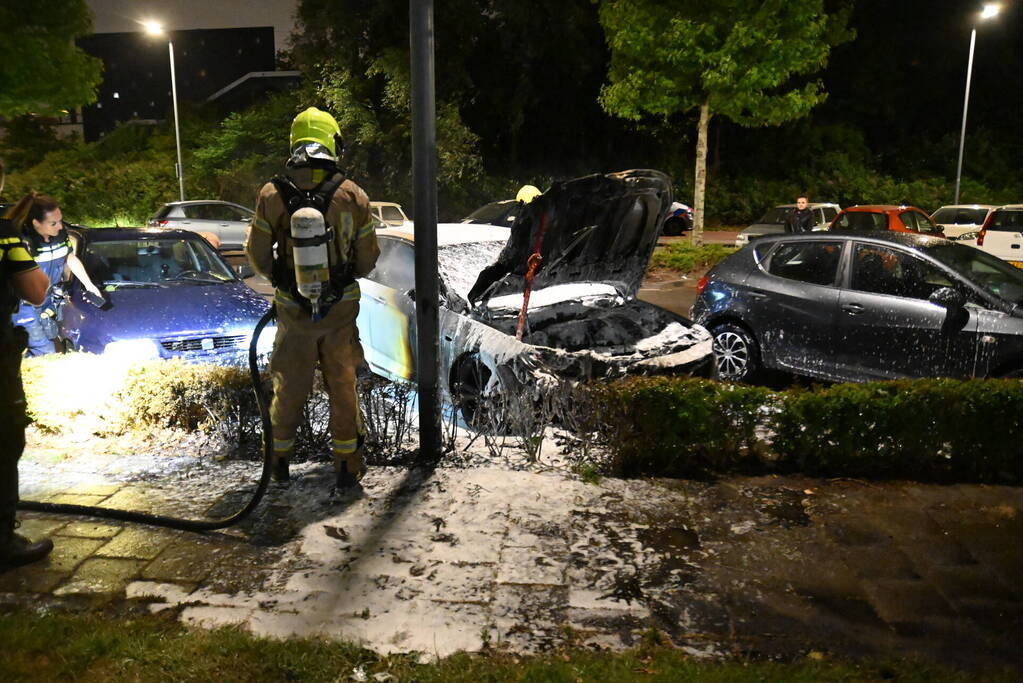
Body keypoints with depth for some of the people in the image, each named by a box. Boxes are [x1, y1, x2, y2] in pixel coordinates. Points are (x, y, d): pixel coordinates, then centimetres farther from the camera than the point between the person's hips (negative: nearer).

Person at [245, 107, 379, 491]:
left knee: (290, 386, 16)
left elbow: (257, 256, -3)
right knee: (342, 384, 12)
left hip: (292, 307, 0)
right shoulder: (354, 196, -8)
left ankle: (280, 459, 31)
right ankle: (348, 466, 19)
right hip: (342, 308, 0)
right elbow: (368, 261, -1)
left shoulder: (272, 194, -9)